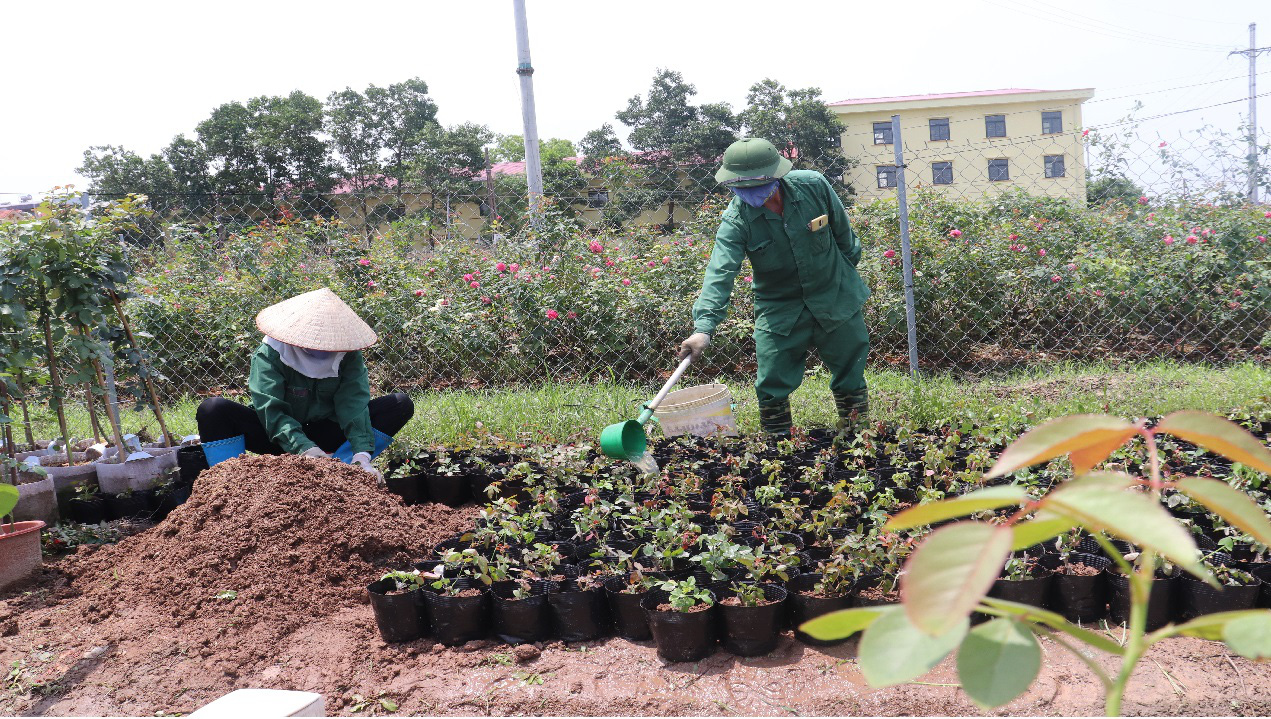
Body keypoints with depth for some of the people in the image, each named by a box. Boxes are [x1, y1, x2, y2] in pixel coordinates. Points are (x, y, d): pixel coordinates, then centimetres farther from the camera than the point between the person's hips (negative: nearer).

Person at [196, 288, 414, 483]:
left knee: (401, 404, -18)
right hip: (278, 436, -2)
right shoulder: (269, 353, -18)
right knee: (212, 410, -28)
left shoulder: (349, 356, -11)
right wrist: (306, 449, -45)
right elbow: (271, 411, -29)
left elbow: (354, 405, -23)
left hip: (324, 437, 2)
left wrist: (362, 456, -39)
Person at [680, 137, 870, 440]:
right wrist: (704, 327, -45)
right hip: (778, 310, -1)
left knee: (851, 378, 10)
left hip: (837, 299, 1)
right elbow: (720, 273, -32)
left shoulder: (813, 186, -16)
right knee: (771, 388, -3)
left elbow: (842, 231, 2)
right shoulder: (736, 219, -20)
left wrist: (848, 268, 16)